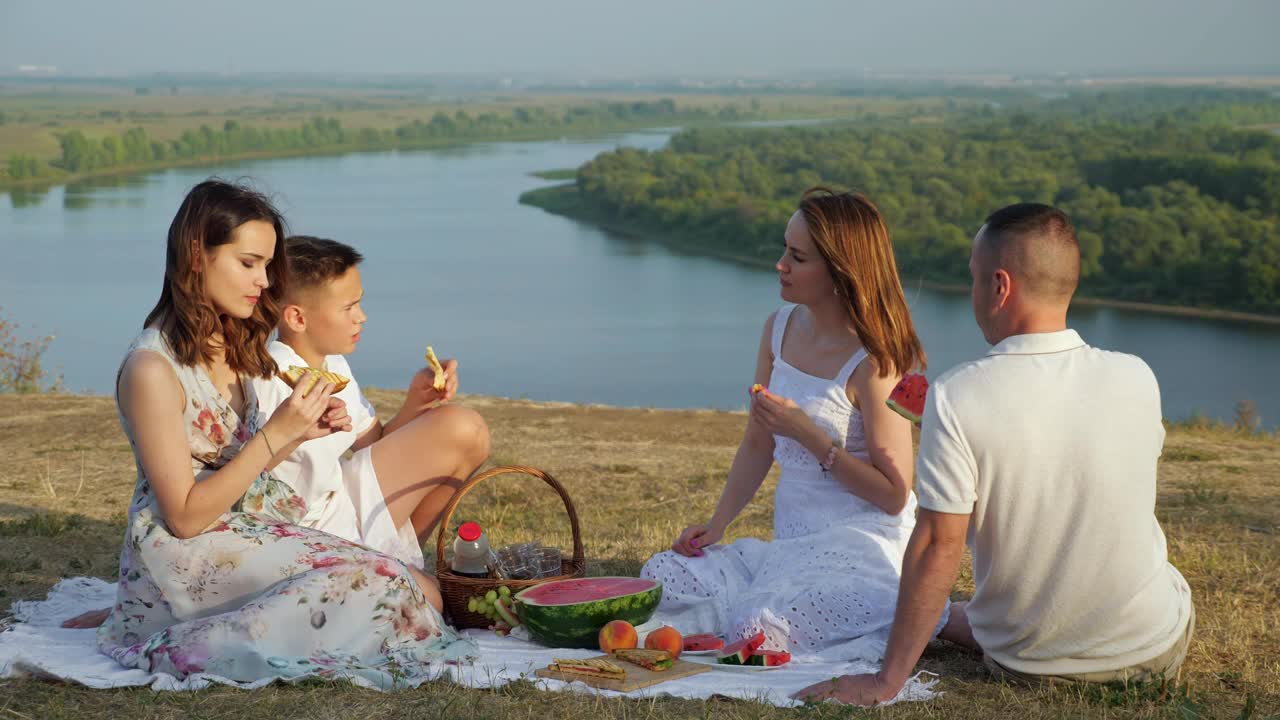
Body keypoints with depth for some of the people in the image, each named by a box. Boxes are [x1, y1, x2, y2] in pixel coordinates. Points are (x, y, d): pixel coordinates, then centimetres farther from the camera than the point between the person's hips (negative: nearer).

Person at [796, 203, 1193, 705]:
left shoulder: (955, 399, -21)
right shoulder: (1136, 380, -11)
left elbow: (938, 546, -20)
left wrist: (886, 681, -12)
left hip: (1026, 665, -2)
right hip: (1157, 653, 2)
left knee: (946, 613, 31)